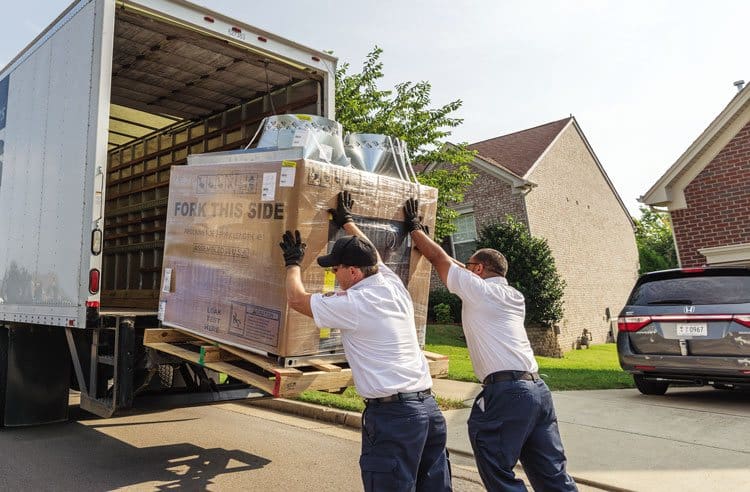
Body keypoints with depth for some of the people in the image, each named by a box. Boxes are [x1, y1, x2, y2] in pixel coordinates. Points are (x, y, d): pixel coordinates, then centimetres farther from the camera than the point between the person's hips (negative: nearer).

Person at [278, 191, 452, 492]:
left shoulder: (354, 304, -11)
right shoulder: (395, 286, 9)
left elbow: (296, 299, 1)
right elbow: (372, 255, 29)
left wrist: (293, 263, 18)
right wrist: (347, 221, 41)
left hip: (392, 413, -8)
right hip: (428, 405, 8)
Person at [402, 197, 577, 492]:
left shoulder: (477, 288, -1)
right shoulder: (512, 296, 21)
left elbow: (439, 259, 7)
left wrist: (414, 228, 21)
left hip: (506, 391, -8)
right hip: (537, 388, 8)